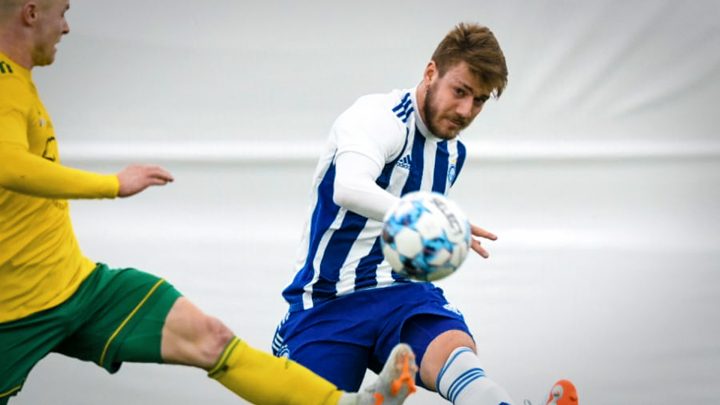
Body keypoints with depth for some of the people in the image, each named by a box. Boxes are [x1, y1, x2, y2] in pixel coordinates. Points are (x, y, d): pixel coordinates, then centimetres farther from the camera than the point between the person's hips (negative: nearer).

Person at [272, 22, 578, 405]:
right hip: (328, 302, -4)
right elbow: (349, 189, -35)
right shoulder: (377, 116, -12)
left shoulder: (453, 152, 14)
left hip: (404, 294, 4)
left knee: (455, 351, -32)